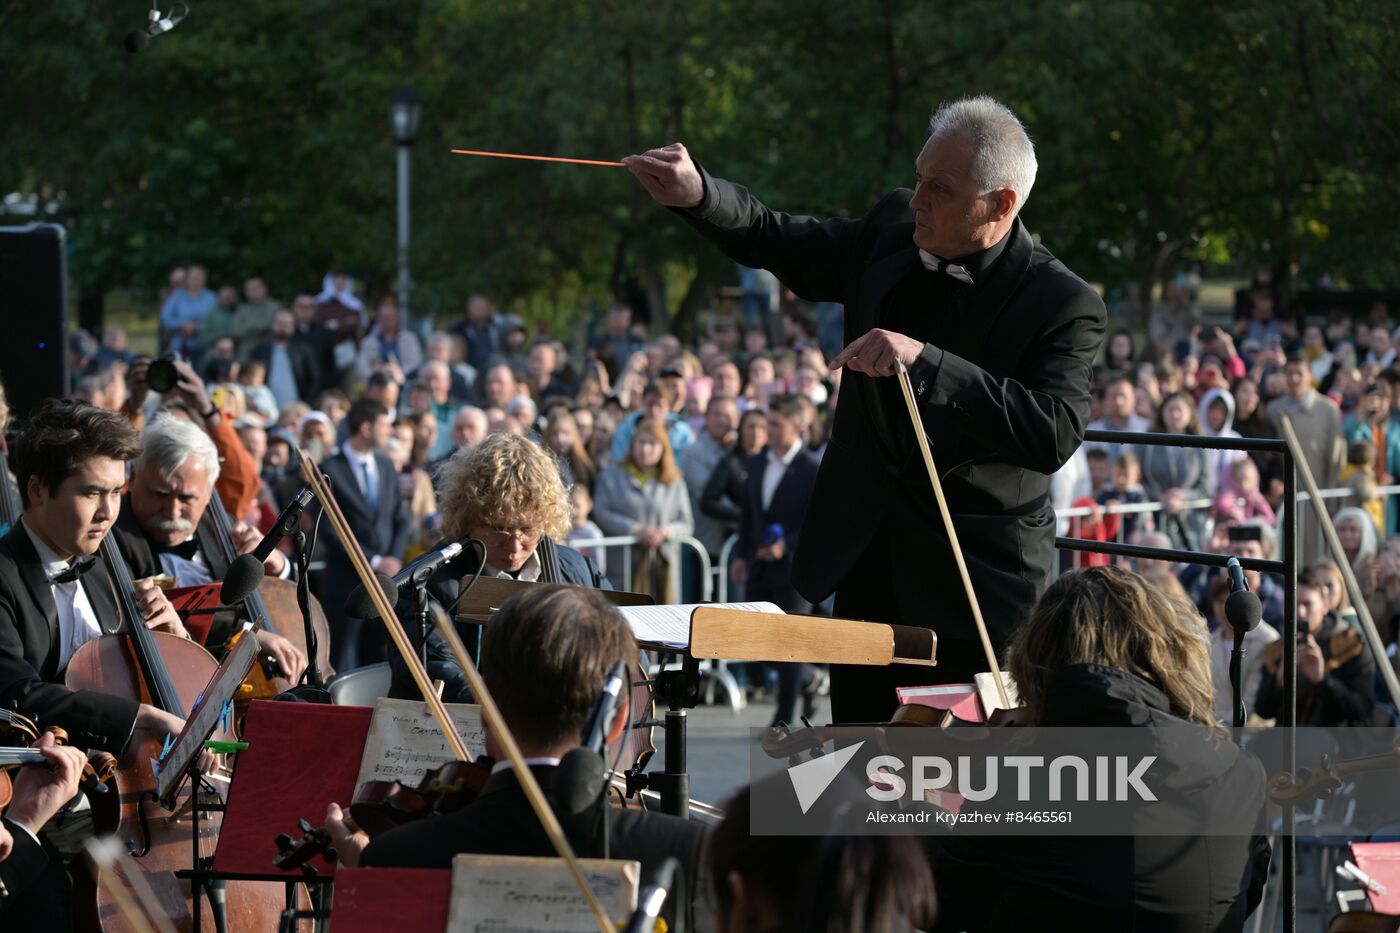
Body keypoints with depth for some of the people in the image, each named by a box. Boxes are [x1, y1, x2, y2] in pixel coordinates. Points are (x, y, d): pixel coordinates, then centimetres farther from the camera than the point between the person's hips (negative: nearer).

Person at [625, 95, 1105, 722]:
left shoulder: (1063, 305, -17)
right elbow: (779, 245, 15)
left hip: (975, 585, -6)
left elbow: (1055, 433, -30)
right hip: (868, 569, 6)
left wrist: (926, 361, -37)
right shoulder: (891, 233, 1)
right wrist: (697, 195, -5)